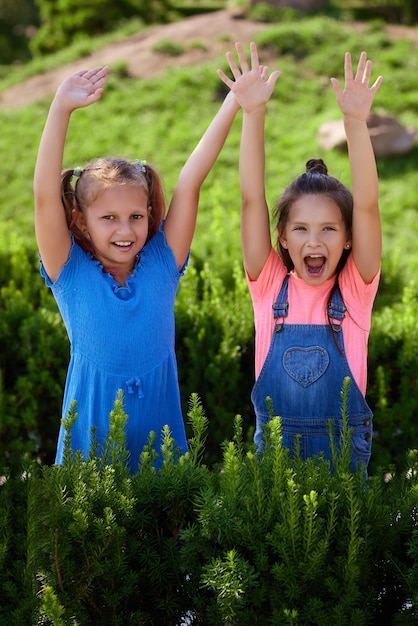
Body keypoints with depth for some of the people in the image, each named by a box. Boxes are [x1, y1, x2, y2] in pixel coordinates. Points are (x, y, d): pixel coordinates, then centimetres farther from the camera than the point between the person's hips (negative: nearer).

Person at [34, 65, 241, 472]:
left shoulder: (162, 264, -4)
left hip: (160, 428, 2)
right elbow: (46, 194, -19)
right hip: (92, 431, -2)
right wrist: (61, 109, -27)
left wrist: (234, 103, -14)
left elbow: (189, 183, -9)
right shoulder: (72, 274, -8)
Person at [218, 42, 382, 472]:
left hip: (343, 451, -1)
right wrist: (253, 114, -21)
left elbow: (367, 206, -16)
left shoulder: (354, 288, -5)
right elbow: (252, 201, -11)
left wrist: (355, 121, -28)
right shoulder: (270, 284, -3)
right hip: (273, 448, 1)